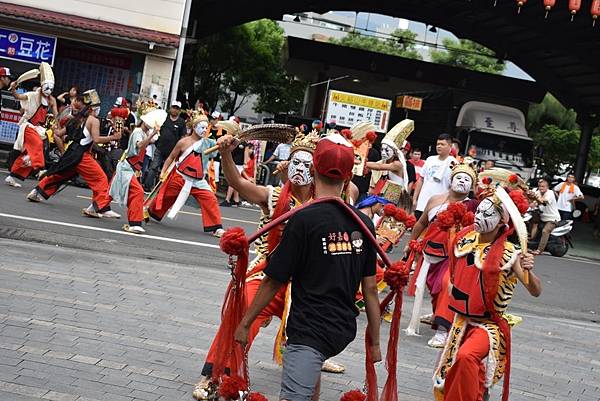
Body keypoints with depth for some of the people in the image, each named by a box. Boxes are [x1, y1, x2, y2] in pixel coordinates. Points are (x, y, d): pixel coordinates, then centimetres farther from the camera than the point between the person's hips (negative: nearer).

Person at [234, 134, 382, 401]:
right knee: (311, 364, 36)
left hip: (310, 329, -7)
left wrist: (245, 323, 4)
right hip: (344, 330, 7)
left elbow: (273, 282, -9)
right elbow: (370, 289, 5)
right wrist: (374, 342, 14)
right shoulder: (363, 223, 2)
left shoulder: (304, 220, -13)